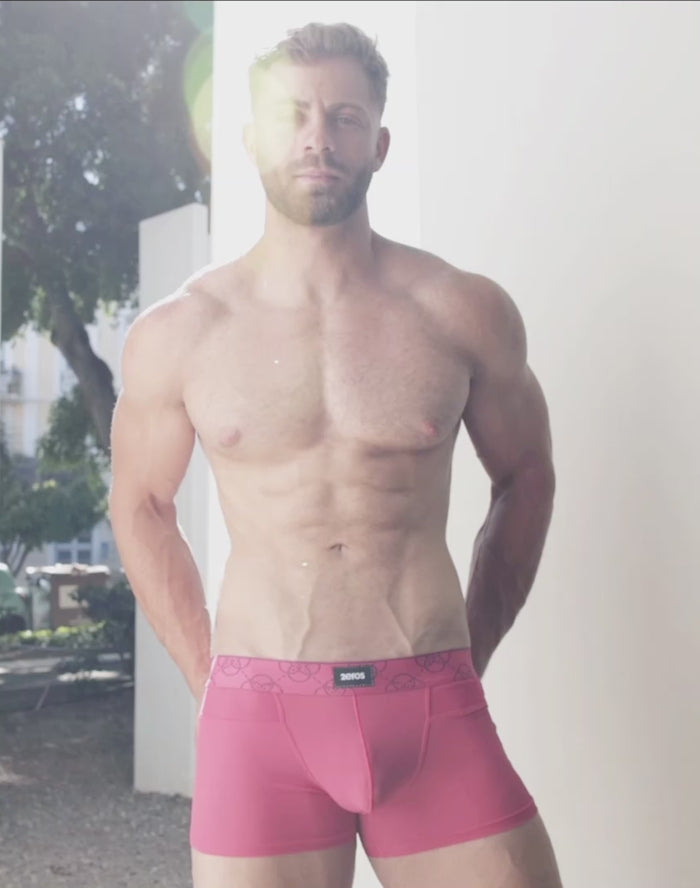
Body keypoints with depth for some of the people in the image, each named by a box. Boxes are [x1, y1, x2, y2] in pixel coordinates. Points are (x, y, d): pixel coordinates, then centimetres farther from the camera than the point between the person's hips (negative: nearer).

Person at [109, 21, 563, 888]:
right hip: (258, 716, 0)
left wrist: (465, 661, 10)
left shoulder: (463, 312, 0)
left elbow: (525, 479, 12)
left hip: (436, 716, 0)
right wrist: (209, 680, 9)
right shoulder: (176, 333, 1)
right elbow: (141, 504, 14)